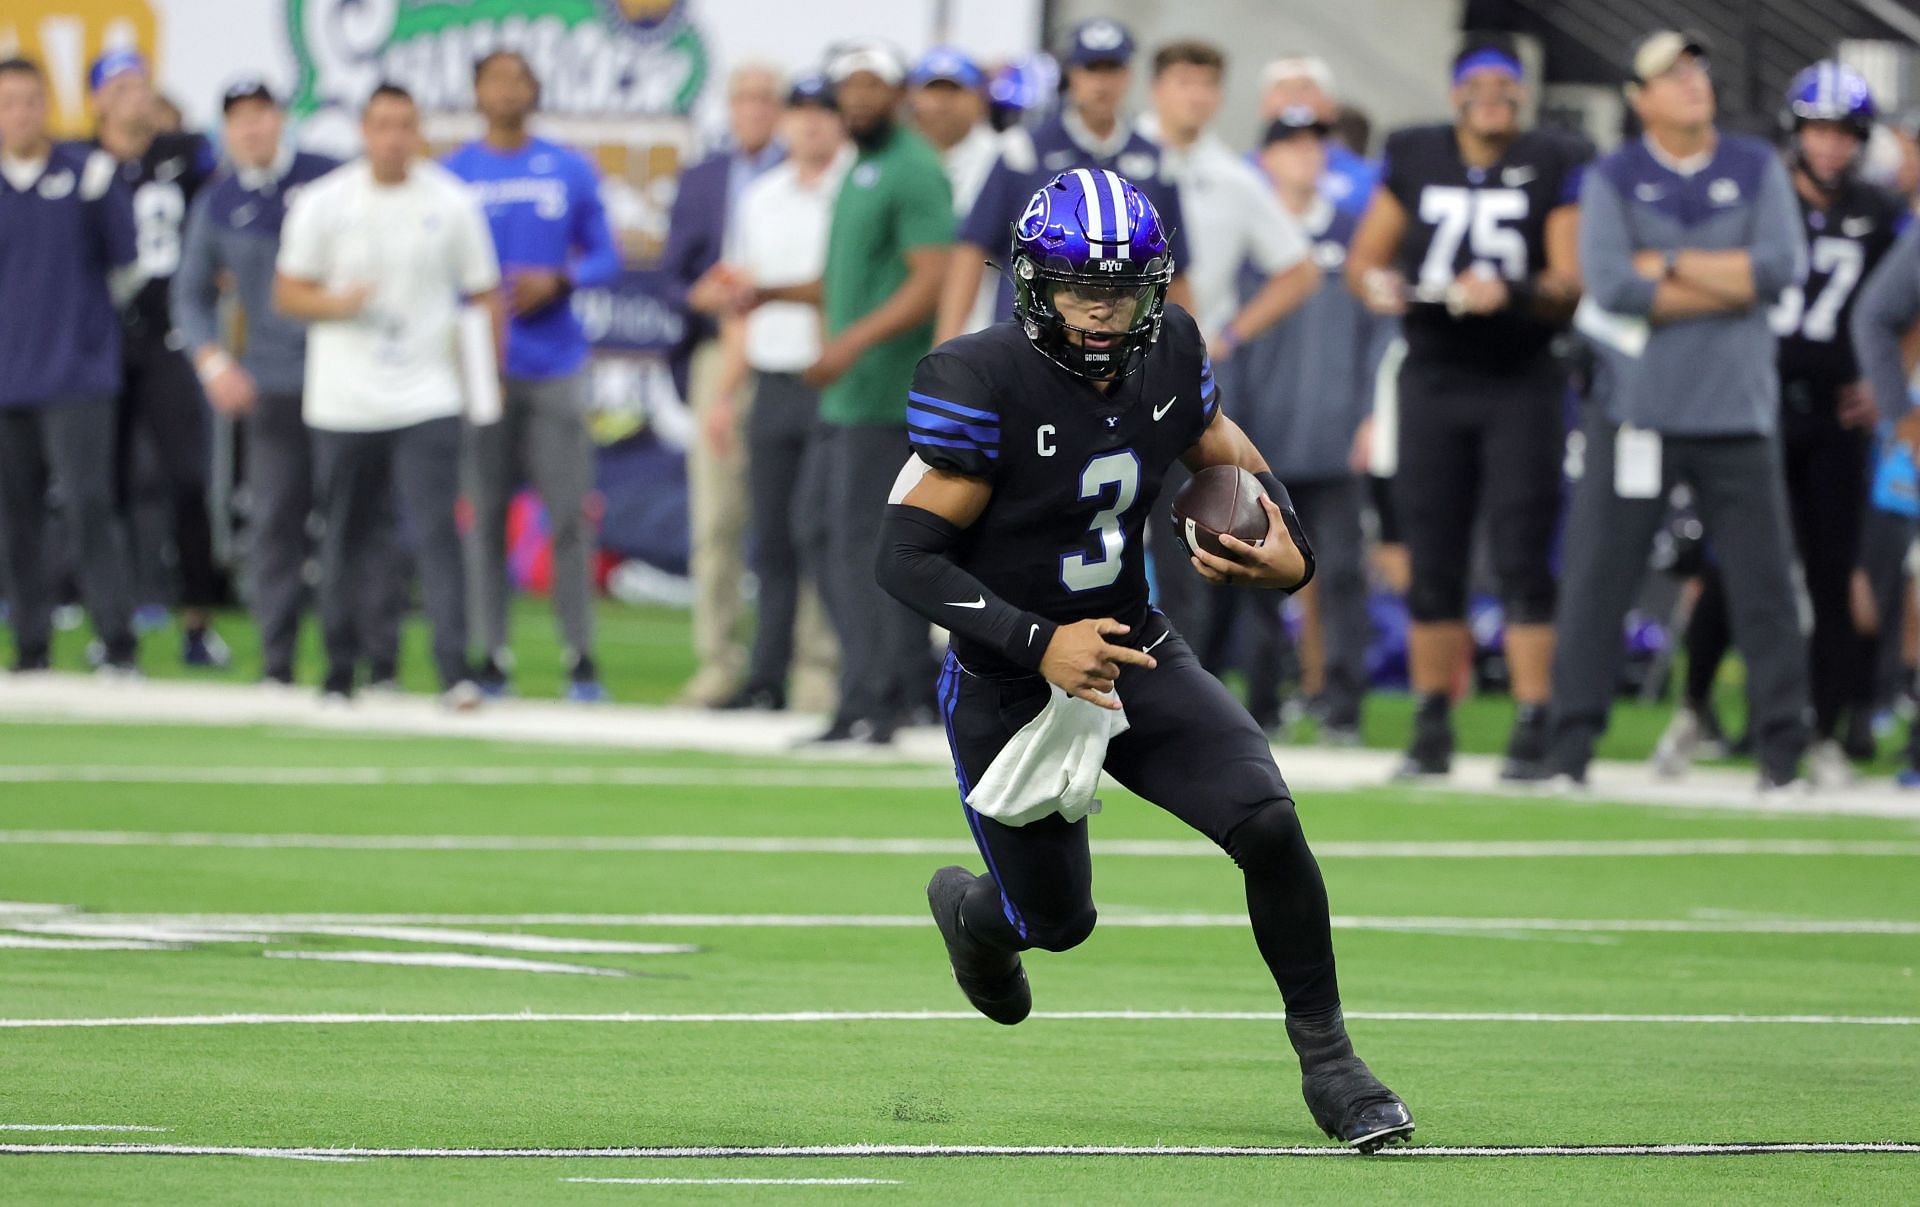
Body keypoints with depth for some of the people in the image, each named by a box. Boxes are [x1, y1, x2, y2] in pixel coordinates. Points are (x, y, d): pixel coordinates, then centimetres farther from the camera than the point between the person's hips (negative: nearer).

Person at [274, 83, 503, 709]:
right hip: (344, 404, 1)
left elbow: (485, 295, 9)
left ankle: (455, 672, -17)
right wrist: (338, 304, -16)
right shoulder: (322, 203, 1)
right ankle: (340, 673, 20)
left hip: (427, 401, -1)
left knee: (437, 533, -13)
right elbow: (287, 294, 4)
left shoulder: (451, 203, 3)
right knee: (346, 540, 7)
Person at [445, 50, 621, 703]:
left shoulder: (572, 171, 7)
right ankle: (491, 655, 6)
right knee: (485, 514, 0)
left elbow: (605, 256, 8)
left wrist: (558, 281, -11)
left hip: (556, 365, 0)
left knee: (570, 513, -5)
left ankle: (580, 657, 0)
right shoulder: (453, 175, 5)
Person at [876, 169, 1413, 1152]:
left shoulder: (1167, 353, -7)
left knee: (1267, 823, -17)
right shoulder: (983, 384, -25)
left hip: (1133, 654, 4)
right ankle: (967, 906, 51)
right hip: (1010, 690, -4)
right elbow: (906, 558, -24)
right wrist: (1039, 642, -32)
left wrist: (1289, 550, -8)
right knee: (1058, 921, 12)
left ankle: (1325, 1057, -1)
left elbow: (1225, 454, 13)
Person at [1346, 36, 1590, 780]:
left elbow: (1572, 282, -7)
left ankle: (1532, 726, -4)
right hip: (1432, 377, 3)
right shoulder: (1413, 161, 8)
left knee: (1522, 559, -7)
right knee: (1432, 563, 5)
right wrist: (1374, 284, -11)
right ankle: (1432, 727, 12)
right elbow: (1365, 257, 12)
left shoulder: (1554, 168, -1)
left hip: (1522, 380, -3)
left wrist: (1512, 294, -25)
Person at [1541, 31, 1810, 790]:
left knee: (1764, 583, 1)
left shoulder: (1757, 171, 8)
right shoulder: (1613, 181, 3)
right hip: (1636, 411, -1)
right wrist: (1733, 285, -9)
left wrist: (1671, 264, -9)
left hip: (1736, 414, 1)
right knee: (1596, 578, -3)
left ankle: (1783, 749, 7)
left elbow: (1784, 268, -7)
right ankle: (1571, 748, 2)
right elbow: (1610, 284, -12)